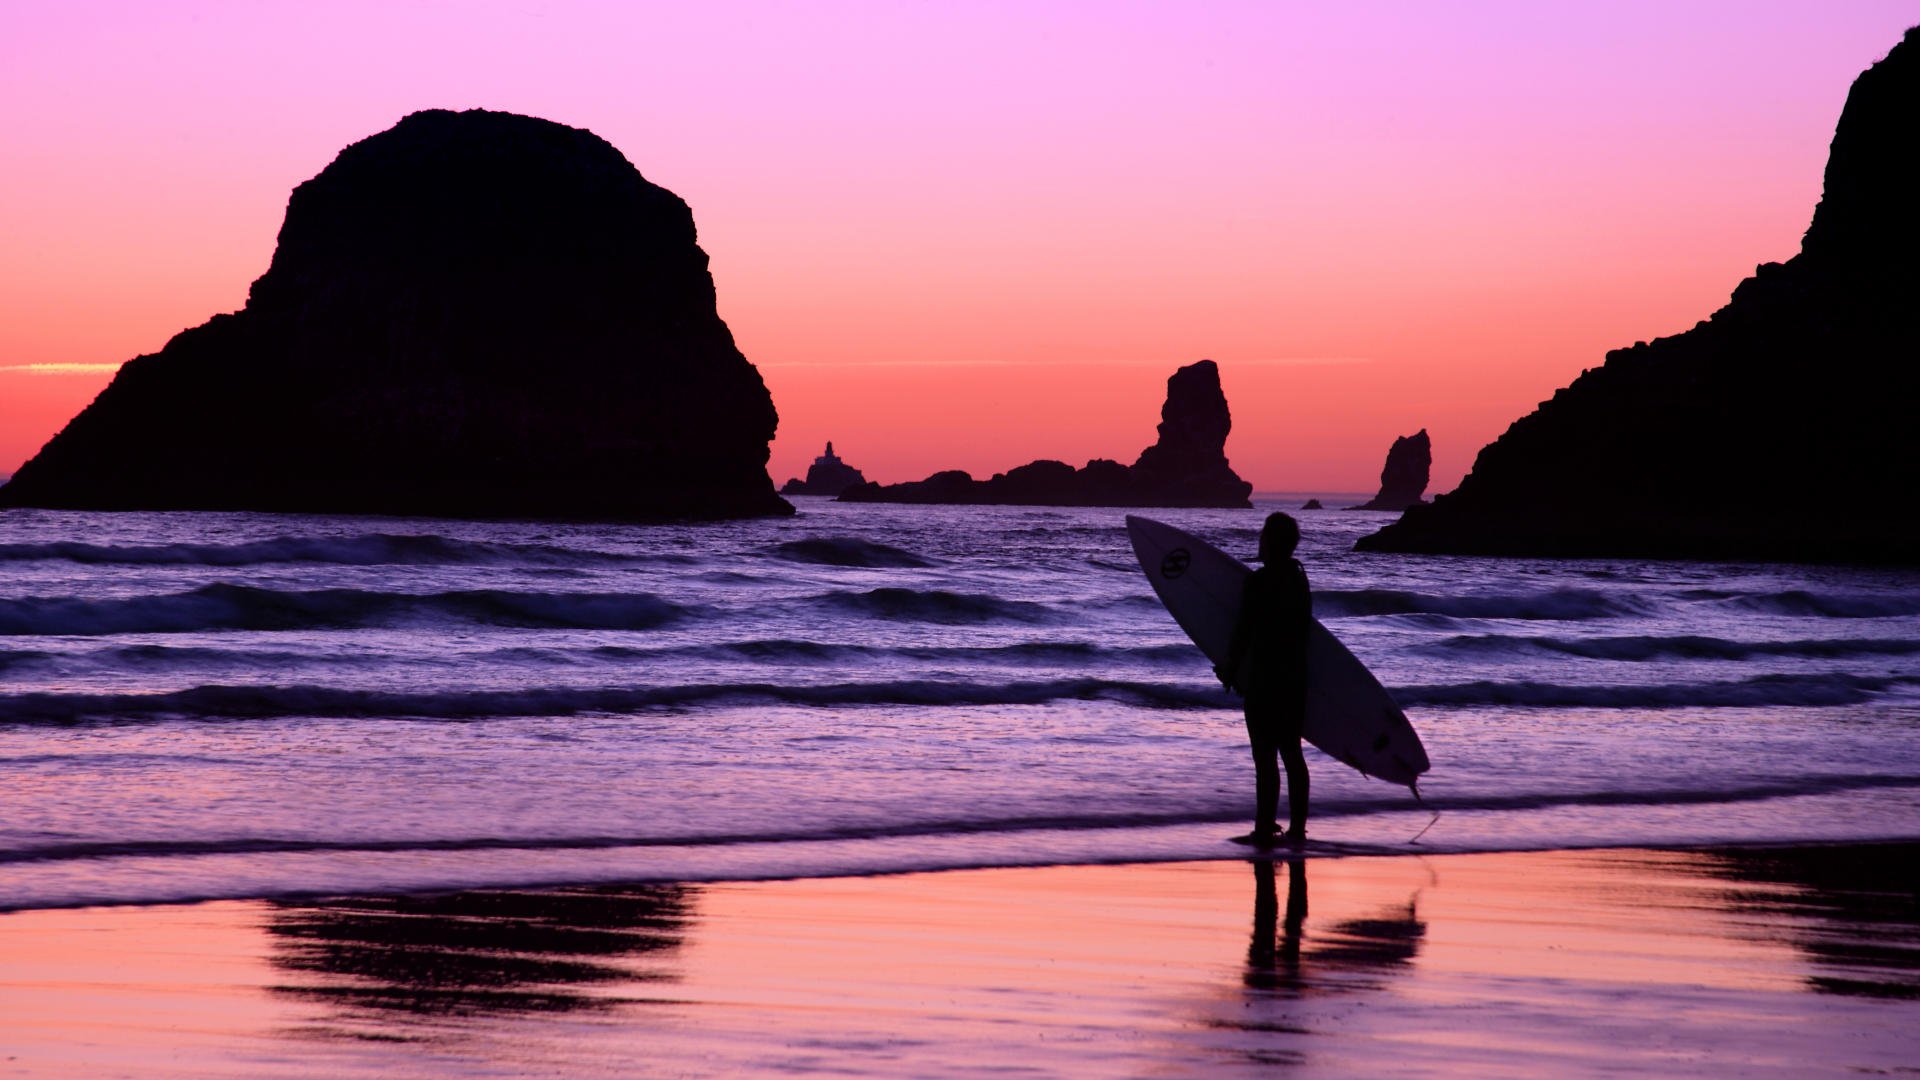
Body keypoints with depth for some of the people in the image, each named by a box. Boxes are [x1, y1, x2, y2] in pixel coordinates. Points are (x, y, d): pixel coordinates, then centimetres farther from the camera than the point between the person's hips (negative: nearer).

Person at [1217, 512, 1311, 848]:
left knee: (1265, 756, -5)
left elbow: (1244, 631, -12)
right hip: (1295, 679, 8)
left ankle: (1265, 829, -5)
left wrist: (1229, 670, 2)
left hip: (1264, 681, -8)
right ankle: (1296, 828, 15)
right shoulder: (1298, 578, 10)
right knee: (1291, 752, 12)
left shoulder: (1259, 582, -14)